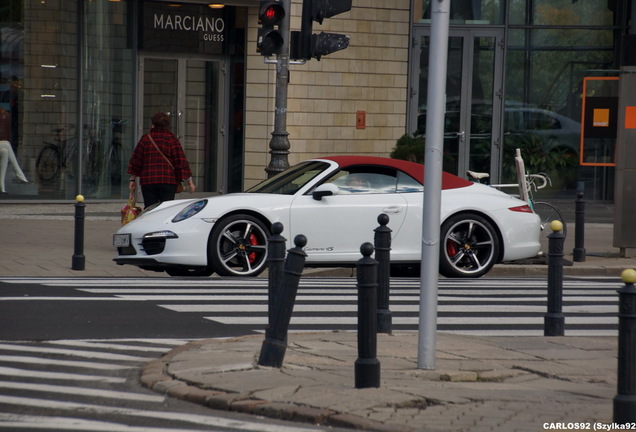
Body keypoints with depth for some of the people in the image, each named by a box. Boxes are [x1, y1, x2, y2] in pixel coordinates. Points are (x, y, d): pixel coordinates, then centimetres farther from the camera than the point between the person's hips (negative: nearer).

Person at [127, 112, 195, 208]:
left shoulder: (145, 139, 5)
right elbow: (181, 161, -3)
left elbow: (136, 161, 8)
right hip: (168, 181, -1)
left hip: (147, 182, 1)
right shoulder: (172, 140, 1)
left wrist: (133, 179, 17)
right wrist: (189, 182, 0)